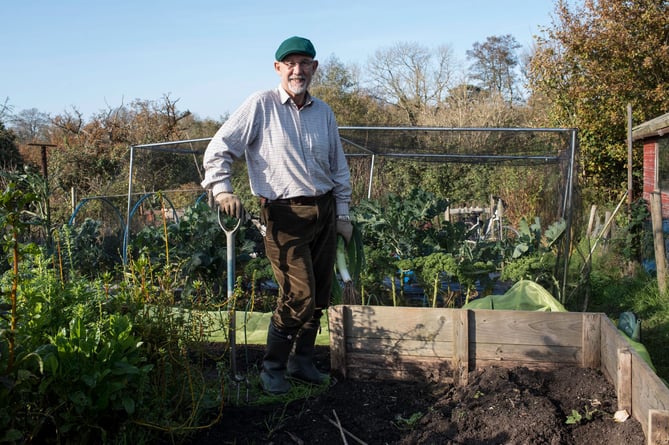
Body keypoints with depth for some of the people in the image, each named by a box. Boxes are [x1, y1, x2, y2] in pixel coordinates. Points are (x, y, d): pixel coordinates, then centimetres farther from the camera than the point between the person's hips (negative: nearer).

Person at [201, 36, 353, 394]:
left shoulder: (324, 112, 11)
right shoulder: (261, 106, -4)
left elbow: (339, 167, 18)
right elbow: (219, 148, -5)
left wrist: (343, 213, 15)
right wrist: (222, 189, -18)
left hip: (324, 212, 6)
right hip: (284, 215, -6)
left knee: (319, 295, 10)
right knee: (298, 296, -10)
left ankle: (302, 361, 28)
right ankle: (273, 368, 9)